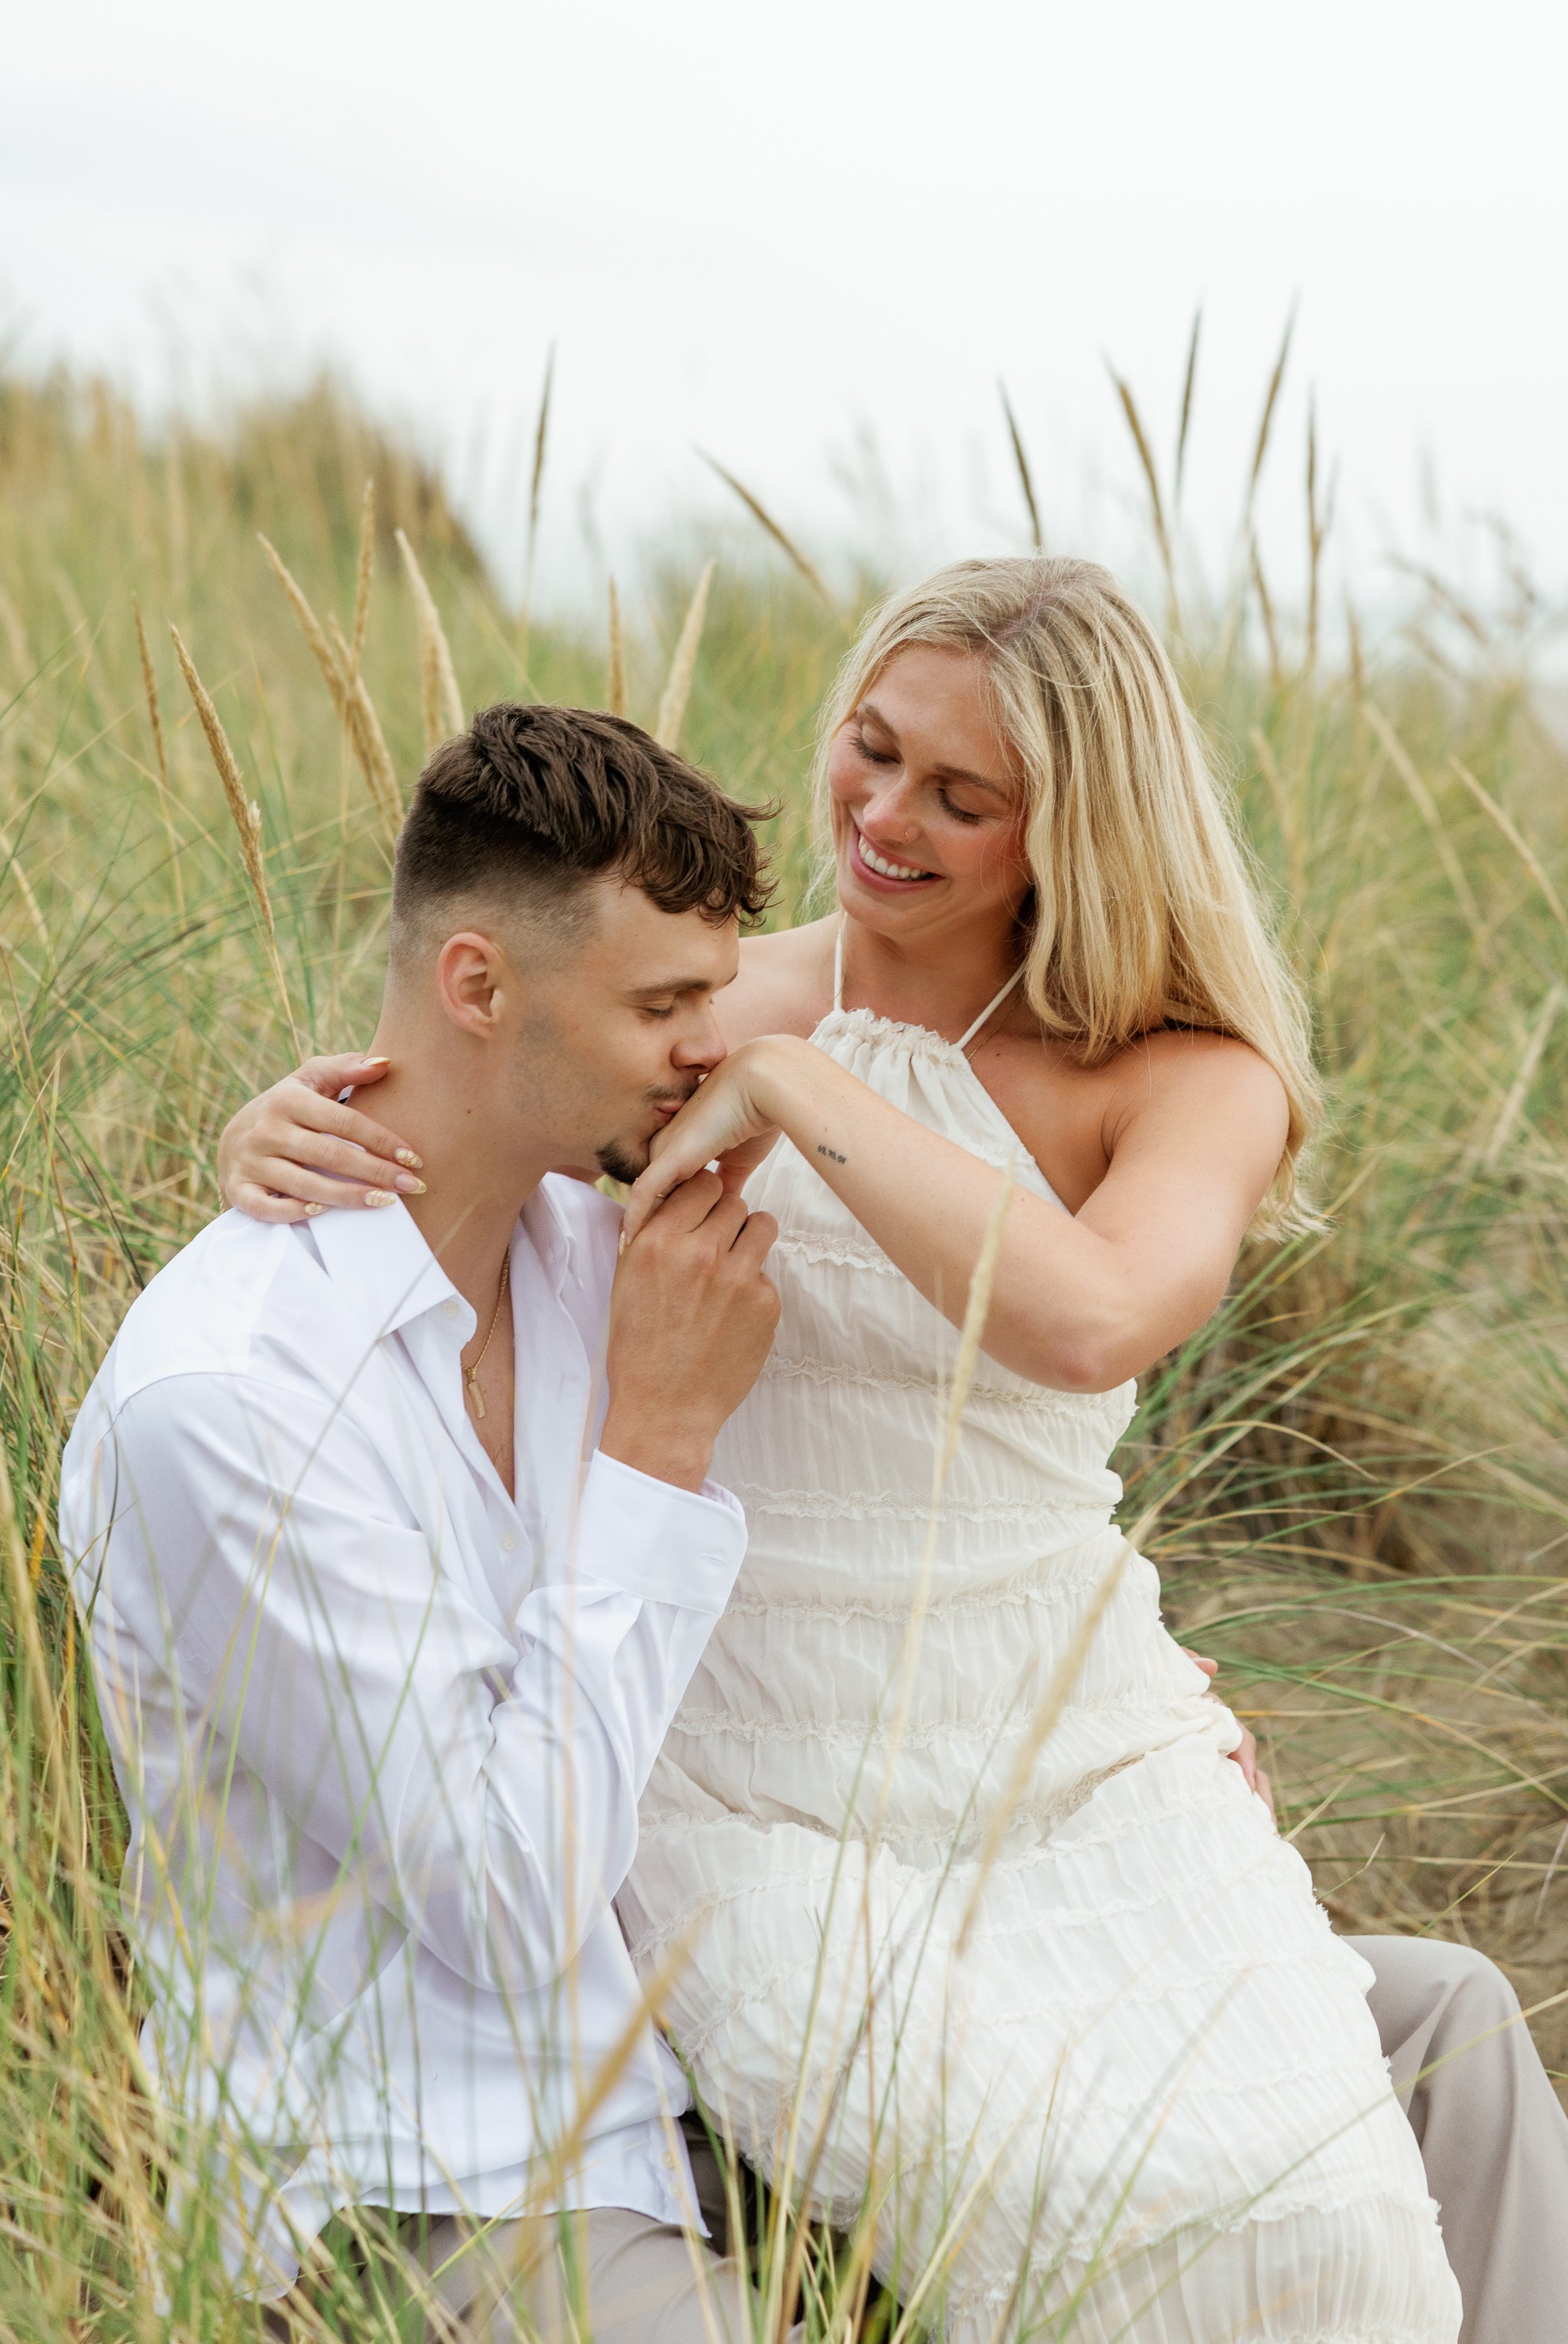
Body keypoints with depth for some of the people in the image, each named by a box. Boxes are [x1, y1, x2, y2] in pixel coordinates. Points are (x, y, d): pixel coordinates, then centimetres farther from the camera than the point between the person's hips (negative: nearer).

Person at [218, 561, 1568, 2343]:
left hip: (1084, 1777, 1)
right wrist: (282, 1139, -21)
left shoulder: (1192, 1085, -6)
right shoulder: (702, 1019, -2)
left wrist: (794, 1082, -24)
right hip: (765, 1812, 0)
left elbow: (1086, 1320, -28)